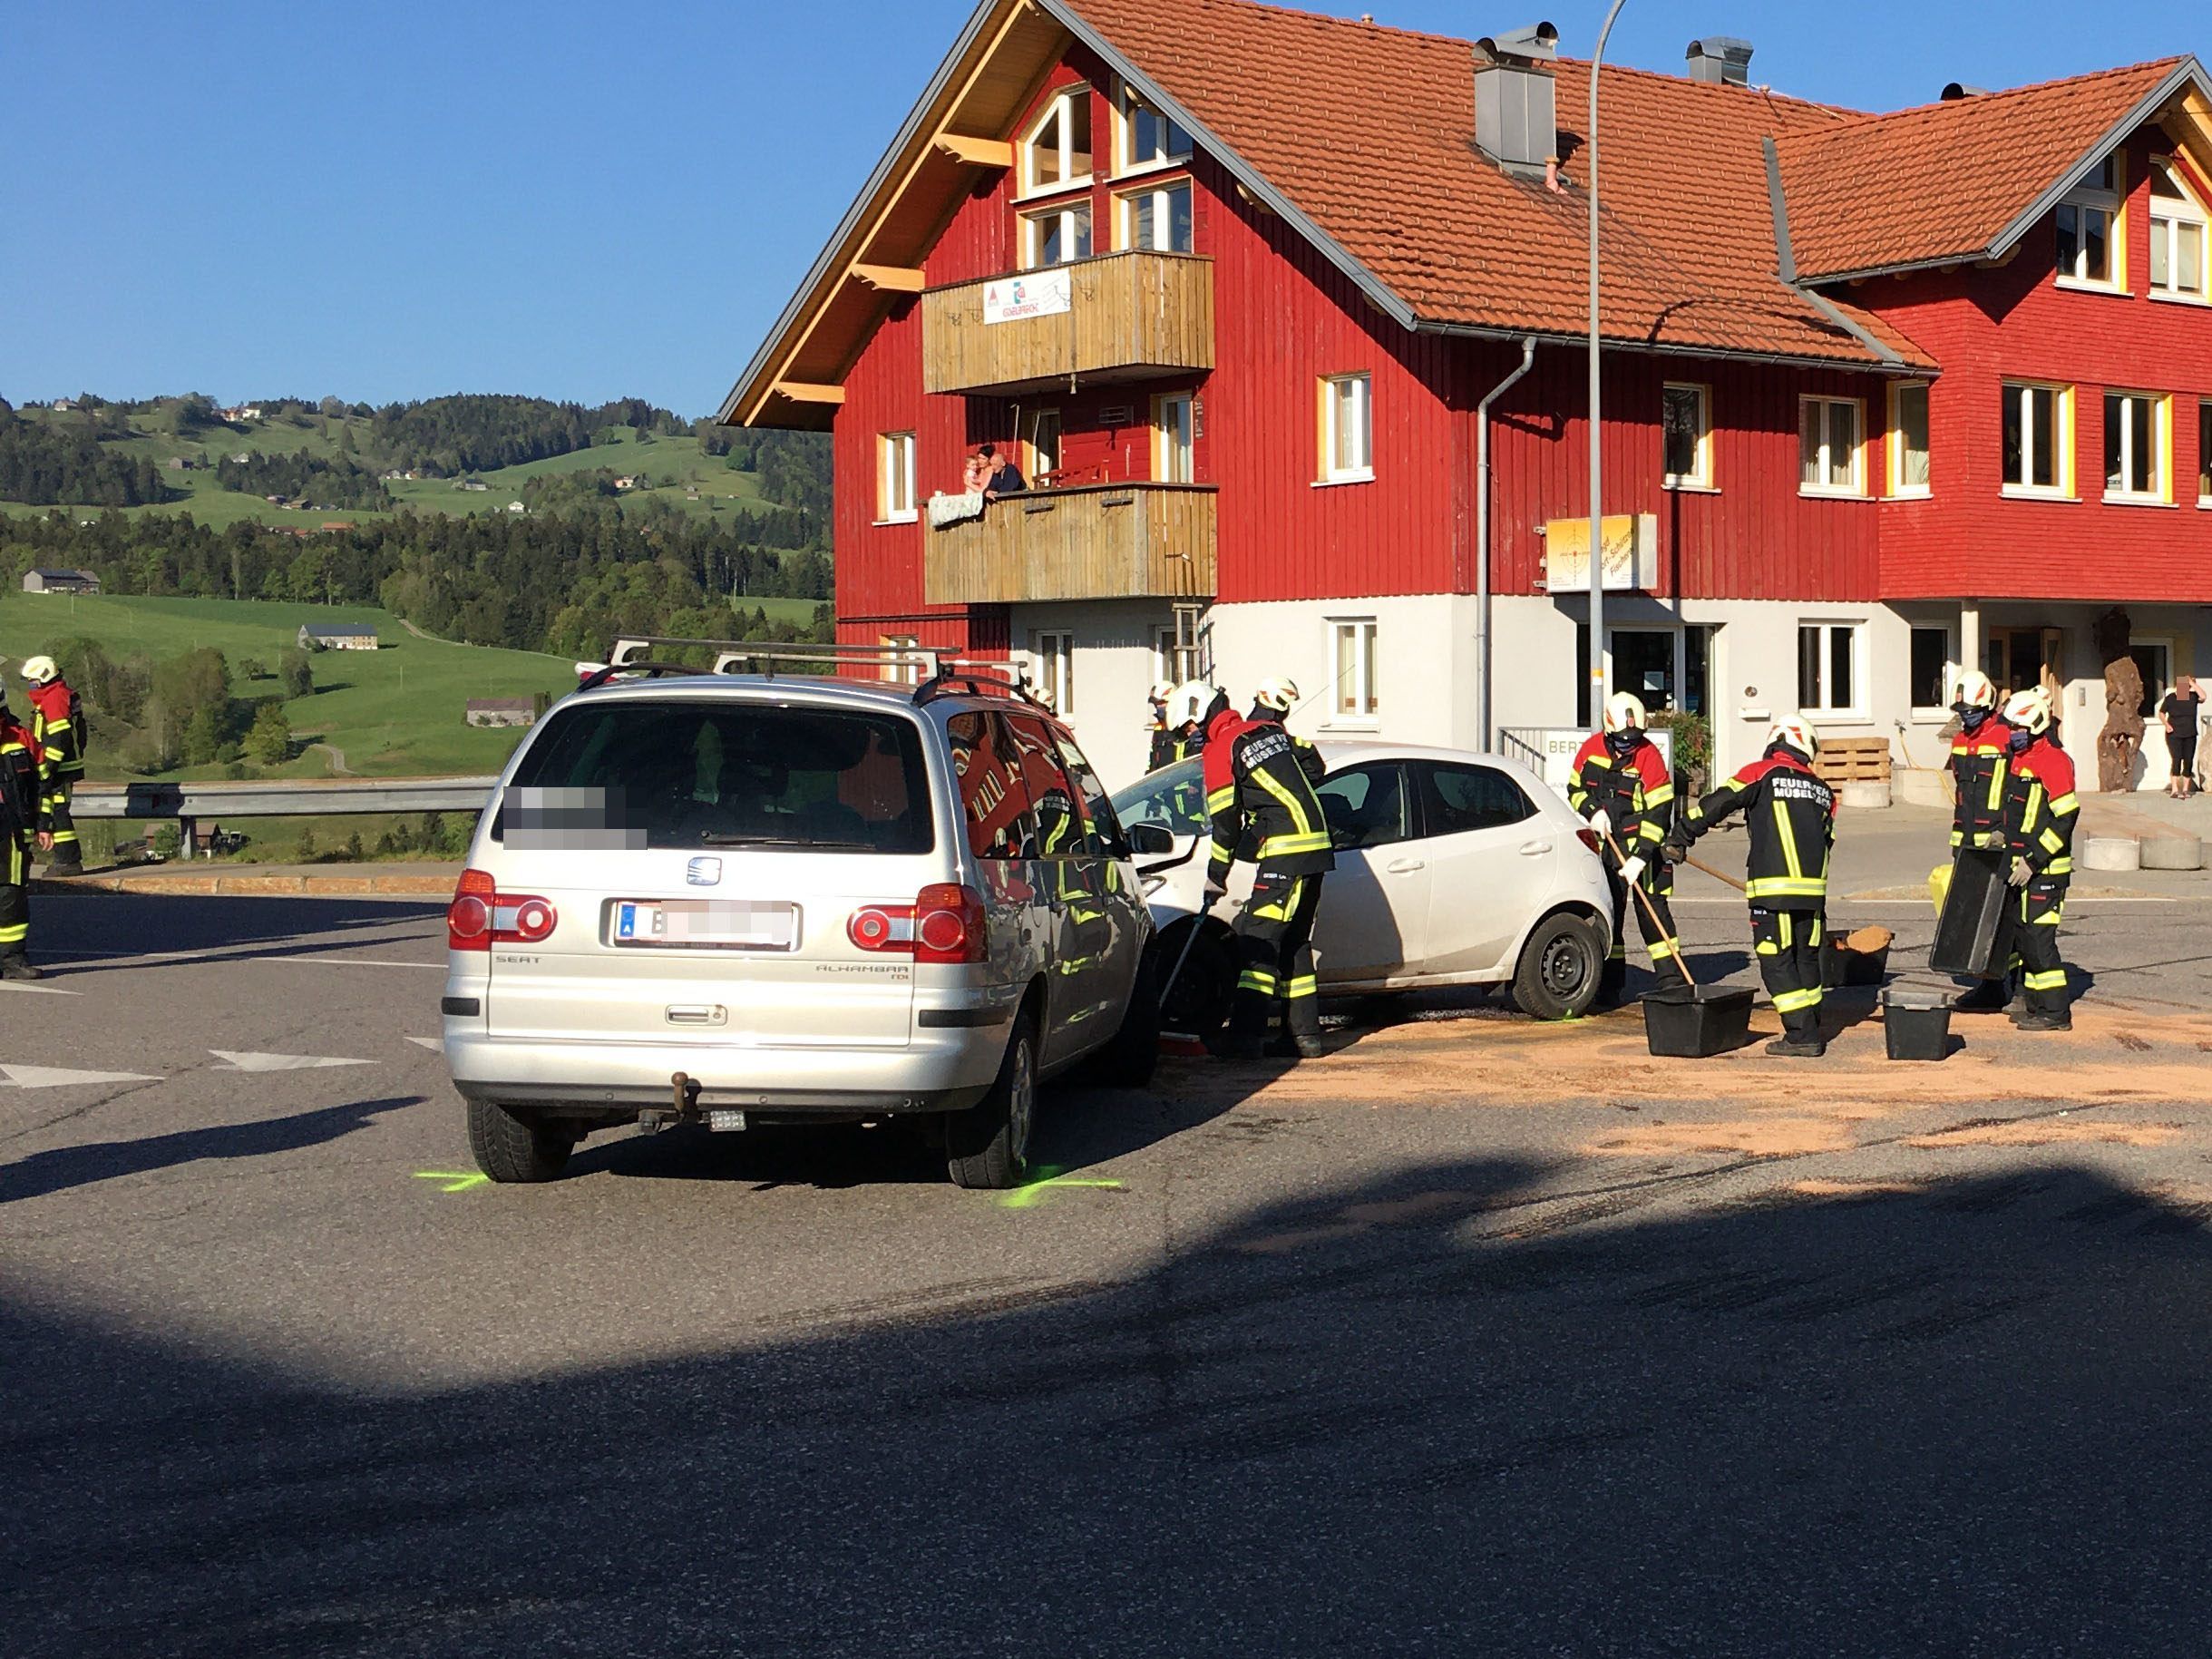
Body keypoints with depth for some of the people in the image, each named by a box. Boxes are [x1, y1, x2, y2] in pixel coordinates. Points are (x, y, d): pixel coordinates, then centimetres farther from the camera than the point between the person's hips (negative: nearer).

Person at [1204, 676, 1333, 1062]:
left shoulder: (1220, 749, -4)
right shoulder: (1270, 731, 17)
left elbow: (1224, 819, -4)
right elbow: (1315, 767, 22)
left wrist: (1215, 878, 6)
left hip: (1285, 850, -8)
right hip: (1317, 843, 8)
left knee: (1258, 940, -9)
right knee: (1294, 941, 15)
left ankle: (1246, 1035, -17)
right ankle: (1305, 1034, 16)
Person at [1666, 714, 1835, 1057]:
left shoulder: (1762, 774, -1)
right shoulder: (1822, 790, 16)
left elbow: (1716, 804, -2)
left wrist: (1680, 838, 8)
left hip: (1773, 890, -6)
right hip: (1814, 889, 6)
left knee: (1777, 963, -1)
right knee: (1807, 959, 17)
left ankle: (1802, 1036, -5)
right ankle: (1811, 1032, 22)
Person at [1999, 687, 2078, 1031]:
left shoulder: (2053, 761, -15)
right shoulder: (2020, 758, 14)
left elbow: (2066, 818, -20)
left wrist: (2034, 860, -21)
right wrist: (2006, 838, 16)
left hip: (2045, 870, -10)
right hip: (2022, 866, 10)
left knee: (2039, 937, -9)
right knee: (2022, 936, 12)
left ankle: (2054, 1012, -4)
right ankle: (2037, 1008, 20)